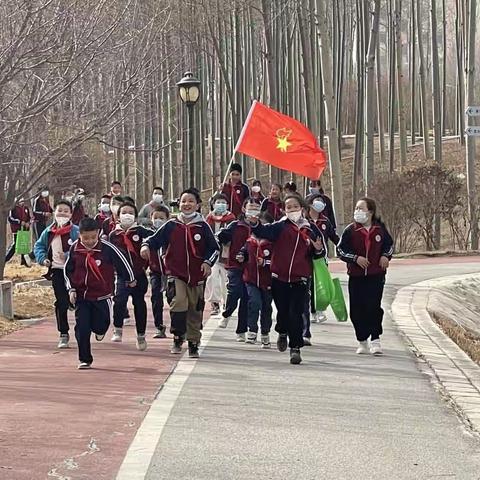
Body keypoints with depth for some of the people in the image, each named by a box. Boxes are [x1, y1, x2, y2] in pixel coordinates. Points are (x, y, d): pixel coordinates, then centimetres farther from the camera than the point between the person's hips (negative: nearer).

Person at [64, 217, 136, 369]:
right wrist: (71, 289, 1)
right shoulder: (75, 249, -5)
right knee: (82, 329, -2)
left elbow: (121, 261, 1)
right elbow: (68, 270, 8)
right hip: (81, 295, 2)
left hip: (102, 295, -2)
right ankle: (85, 360, 9)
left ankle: (99, 330, 40)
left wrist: (130, 279, 14)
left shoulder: (107, 248, -13)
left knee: (101, 324, 1)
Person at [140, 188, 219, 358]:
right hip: (176, 275, -1)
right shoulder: (171, 226, 3)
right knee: (179, 302, -24)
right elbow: (155, 238, 2)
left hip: (196, 276, 1)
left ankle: (193, 344, 23)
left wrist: (208, 262, -8)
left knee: (195, 311, 9)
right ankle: (178, 339, -10)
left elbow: (214, 248, 7)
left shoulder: (203, 227, 2)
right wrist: (146, 245, -19)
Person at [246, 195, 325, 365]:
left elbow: (320, 253, 12)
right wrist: (254, 223, -35)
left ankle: (295, 347, 3)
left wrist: (318, 249, -11)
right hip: (279, 277, 0)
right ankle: (283, 333, 40)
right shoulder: (280, 227, 1)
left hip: (300, 280, 0)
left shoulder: (311, 229, 5)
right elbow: (264, 232, -16)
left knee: (296, 313, -4)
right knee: (282, 310, 9)